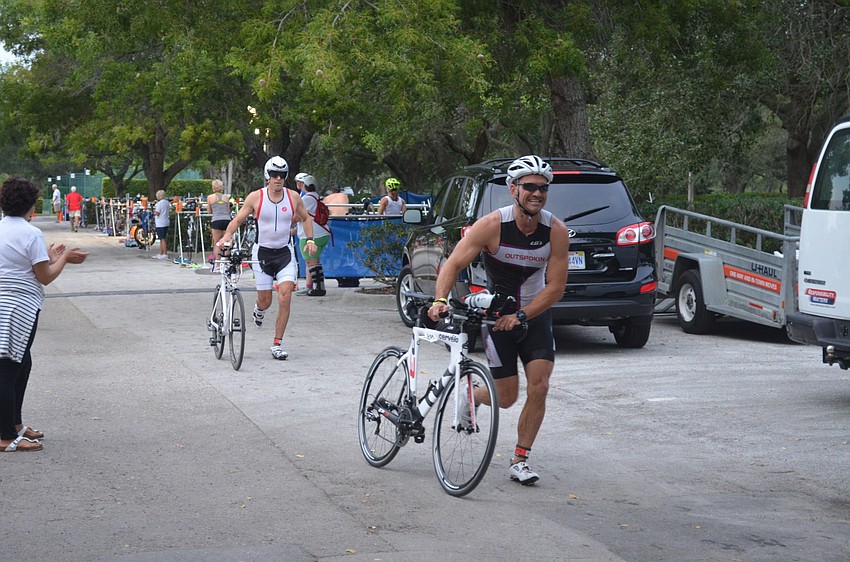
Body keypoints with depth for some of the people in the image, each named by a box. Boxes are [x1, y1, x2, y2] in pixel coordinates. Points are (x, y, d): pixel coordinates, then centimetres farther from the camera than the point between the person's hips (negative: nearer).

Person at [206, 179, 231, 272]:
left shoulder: (210, 197, 6)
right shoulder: (226, 197, 13)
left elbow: (209, 211, 13)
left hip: (217, 220, -2)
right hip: (227, 219, 2)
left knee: (217, 244, 4)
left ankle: (217, 265, -1)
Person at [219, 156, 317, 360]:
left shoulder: (293, 197, -1)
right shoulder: (256, 197, -6)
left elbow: (305, 218, 15)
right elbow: (238, 219, -3)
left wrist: (309, 240, 3)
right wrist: (227, 236, -21)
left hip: (285, 252, 1)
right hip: (262, 253, -1)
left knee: (285, 296, -14)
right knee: (265, 301, 4)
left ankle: (277, 344, -5)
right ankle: (259, 309, 46)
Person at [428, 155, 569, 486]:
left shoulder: (556, 231, -15)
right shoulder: (493, 225, -21)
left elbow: (556, 287, -14)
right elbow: (454, 263, -21)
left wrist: (521, 316, -23)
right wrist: (439, 300, -38)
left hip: (535, 313, 2)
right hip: (498, 314, -2)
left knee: (539, 388, -11)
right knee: (506, 398, 0)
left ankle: (520, 460, 6)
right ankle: (470, 396, 37)